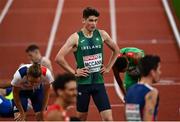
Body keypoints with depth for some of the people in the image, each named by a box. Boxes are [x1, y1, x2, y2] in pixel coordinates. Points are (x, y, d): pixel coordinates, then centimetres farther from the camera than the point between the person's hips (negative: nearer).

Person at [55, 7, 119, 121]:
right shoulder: (76, 38, -8)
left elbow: (116, 50, 18)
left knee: (108, 118, -7)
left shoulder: (102, 34, 2)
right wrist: (74, 72, -11)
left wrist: (108, 67, 10)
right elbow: (59, 58, -12)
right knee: (82, 118, 10)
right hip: (83, 83, -2)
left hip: (99, 82, 2)